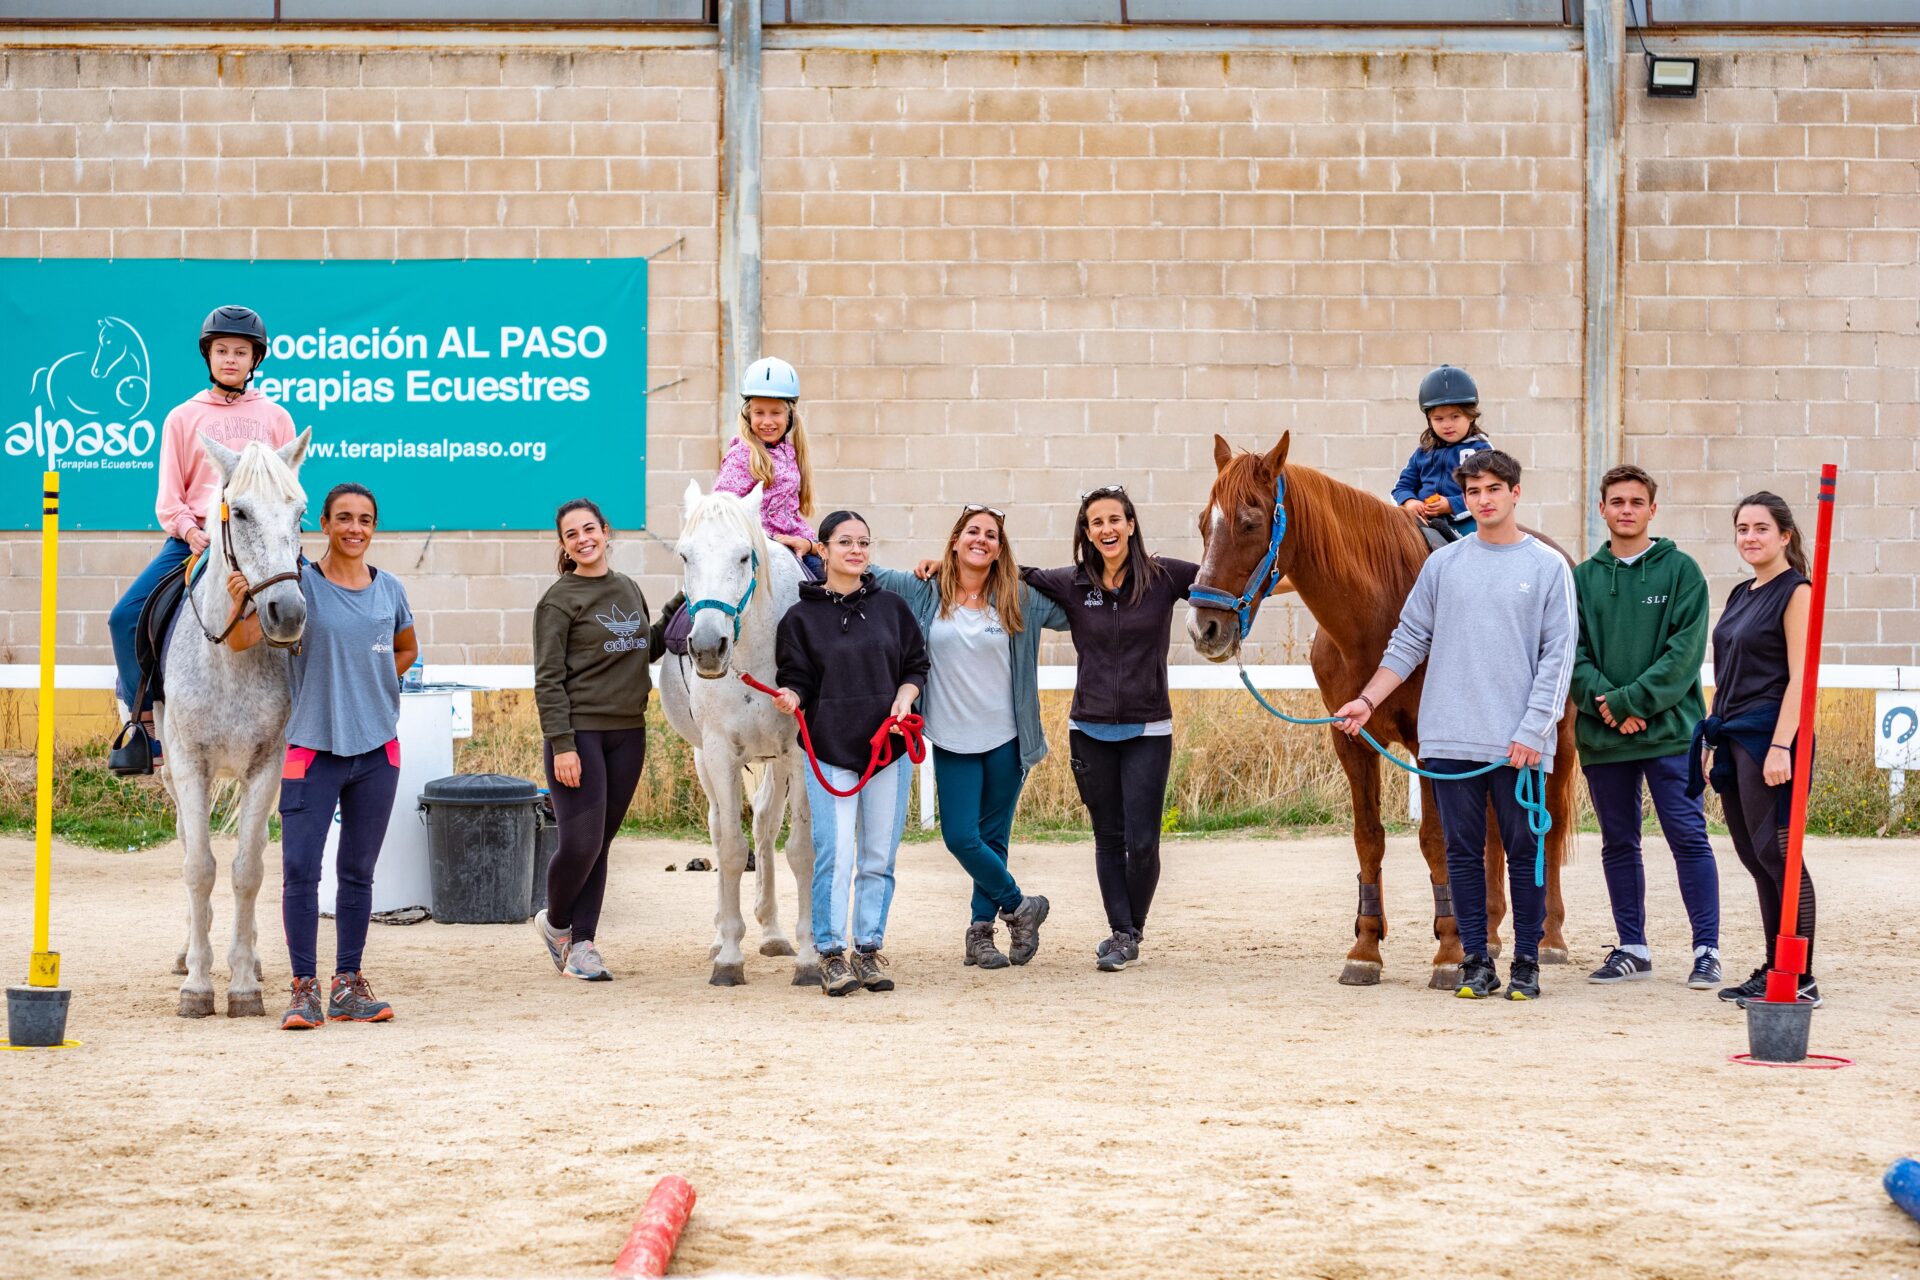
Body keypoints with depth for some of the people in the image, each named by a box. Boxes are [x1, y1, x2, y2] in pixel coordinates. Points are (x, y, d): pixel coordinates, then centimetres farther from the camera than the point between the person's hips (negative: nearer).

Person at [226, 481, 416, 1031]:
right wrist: (239, 602, -35)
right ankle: (305, 988, -4)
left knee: (358, 871, 10)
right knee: (300, 868, -10)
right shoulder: (300, 584, -6)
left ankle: (347, 985, 17)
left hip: (377, 748, 4)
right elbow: (243, 640, -15)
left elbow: (407, 649, 23)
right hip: (313, 744, -3)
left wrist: (372, 685, 7)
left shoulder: (390, 590, 5)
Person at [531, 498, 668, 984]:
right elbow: (548, 680, -10)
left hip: (628, 733, 6)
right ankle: (555, 921, 17)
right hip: (580, 732, -6)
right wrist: (561, 745, -17)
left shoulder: (628, 588, 13)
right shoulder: (560, 600, -7)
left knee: (600, 843, 7)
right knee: (581, 842, -9)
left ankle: (581, 944, 13)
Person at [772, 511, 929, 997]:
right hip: (830, 750, -3)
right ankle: (831, 955, -1)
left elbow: (917, 664, 13)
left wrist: (905, 695, -6)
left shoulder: (891, 607, 8)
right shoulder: (802, 618, 2)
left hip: (889, 747, 3)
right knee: (834, 856, -9)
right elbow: (798, 680, 1)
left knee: (878, 858, 6)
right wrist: (792, 697, -20)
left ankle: (869, 950, 15)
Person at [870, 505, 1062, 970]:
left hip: (1005, 739, 0)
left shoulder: (1021, 600, 1)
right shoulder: (921, 592, 0)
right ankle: (1019, 906, 16)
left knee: (993, 839, 7)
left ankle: (981, 931, 20)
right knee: (960, 837, -6)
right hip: (951, 743, 0)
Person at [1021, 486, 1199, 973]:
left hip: (1147, 731, -2)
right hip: (1090, 731, 2)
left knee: (1142, 843, -3)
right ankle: (1122, 933, 19)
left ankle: (1133, 930, 18)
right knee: (1109, 839, 8)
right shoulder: (1071, 584, 2)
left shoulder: (1163, 577, -3)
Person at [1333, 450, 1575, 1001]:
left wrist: (1531, 732, -10)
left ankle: (1526, 963, 11)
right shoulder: (1442, 564, 9)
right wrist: (1367, 700, 1)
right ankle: (1475, 961, 11)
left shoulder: (1549, 566, 1)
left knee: (1524, 853, 3)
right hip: (1449, 738, 2)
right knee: (1463, 852, 5)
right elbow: (1409, 641, 12)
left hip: (1519, 743, -2)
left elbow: (1559, 656, -2)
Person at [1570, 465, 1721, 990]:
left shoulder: (1681, 571, 0)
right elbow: (1570, 651, 2)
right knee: (1618, 844, 10)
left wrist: (1630, 700, -17)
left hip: (1669, 730, -4)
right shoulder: (1583, 578, 9)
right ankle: (1632, 947, 19)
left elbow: (1686, 650, -9)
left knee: (1688, 838, -4)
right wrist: (1602, 700, -15)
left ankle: (1707, 949, -1)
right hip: (1600, 735, 4)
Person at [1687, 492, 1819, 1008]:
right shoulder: (1741, 595, 18)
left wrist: (1781, 747, -22)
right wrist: (1712, 740, 16)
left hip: (1769, 734, -9)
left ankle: (1800, 979, -7)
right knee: (1754, 858, 10)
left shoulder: (1795, 592, -8)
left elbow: (1799, 676, -15)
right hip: (1733, 736, 9)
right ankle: (1774, 971, 15)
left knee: (1775, 853, -9)